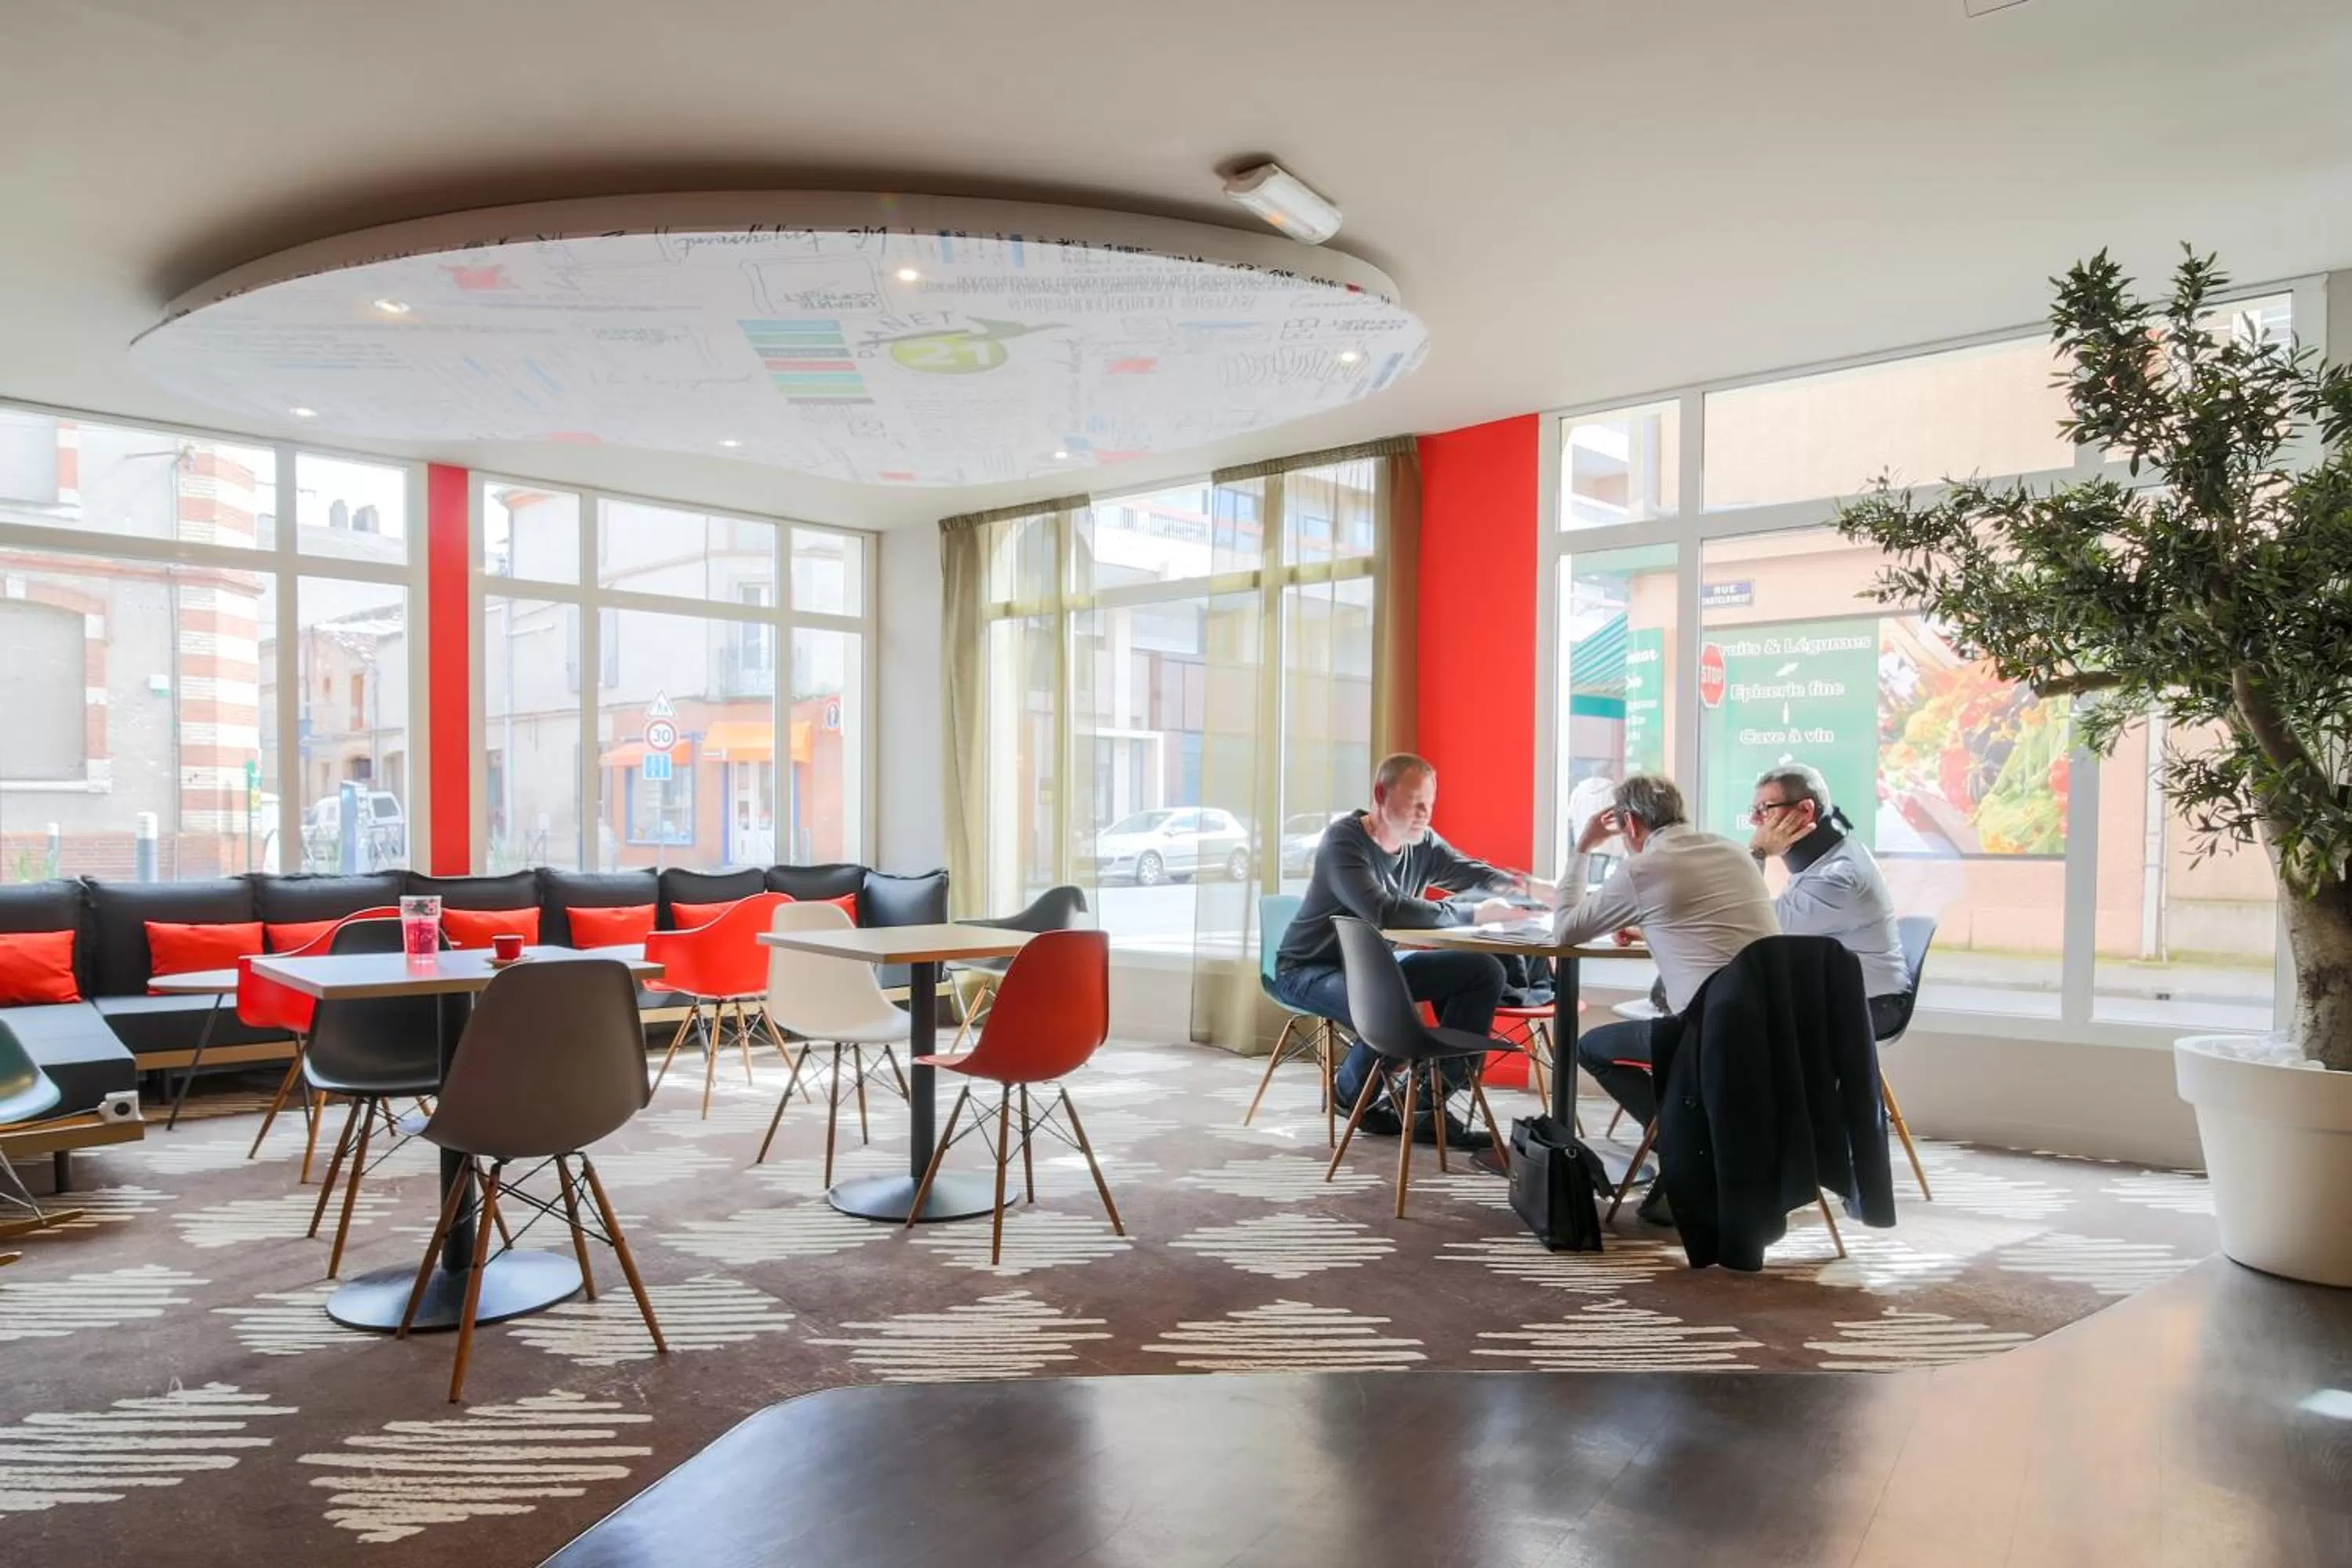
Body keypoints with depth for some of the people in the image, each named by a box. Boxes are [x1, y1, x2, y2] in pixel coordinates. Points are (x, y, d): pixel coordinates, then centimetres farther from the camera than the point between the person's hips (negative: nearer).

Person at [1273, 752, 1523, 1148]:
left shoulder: (1422, 844, 1)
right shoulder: (1343, 841, -22)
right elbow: (1384, 911, -36)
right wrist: (1473, 915, -36)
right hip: (1311, 970, -8)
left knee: (1486, 972, -4)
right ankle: (1350, 1093, 0)